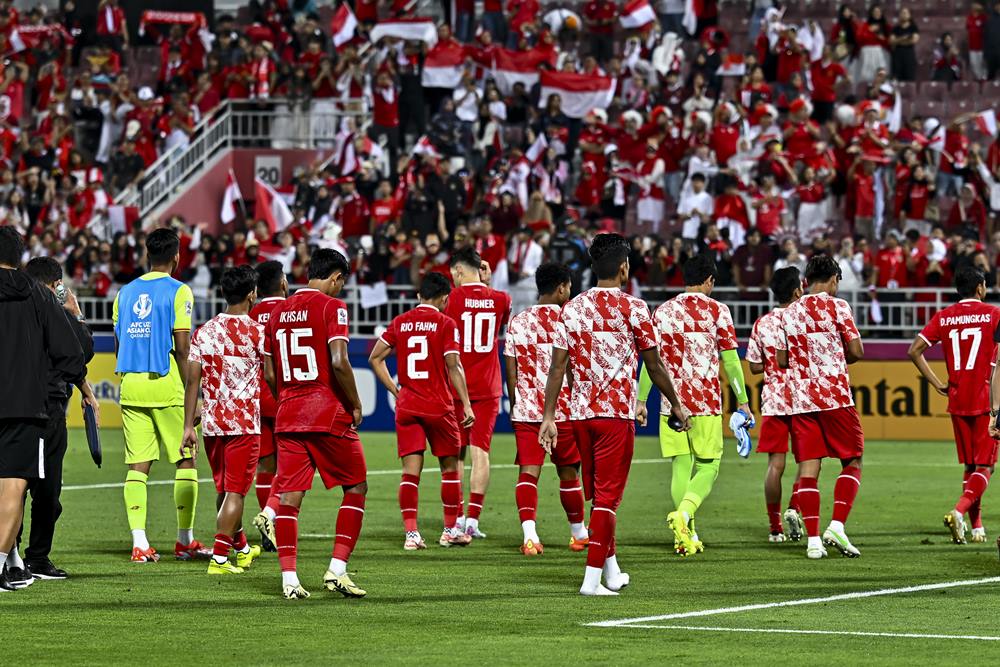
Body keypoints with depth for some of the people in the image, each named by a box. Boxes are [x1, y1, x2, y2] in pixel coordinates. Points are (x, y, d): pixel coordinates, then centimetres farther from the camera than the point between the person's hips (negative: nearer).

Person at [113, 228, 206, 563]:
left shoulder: (125, 293, 11)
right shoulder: (178, 292, -5)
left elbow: (118, 345, 14)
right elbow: (182, 349, -10)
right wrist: (191, 392, -5)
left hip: (131, 385, 5)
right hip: (167, 385, -5)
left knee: (137, 465, 3)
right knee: (185, 460, 6)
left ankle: (139, 542, -5)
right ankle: (185, 540, 8)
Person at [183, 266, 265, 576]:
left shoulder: (204, 331, 4)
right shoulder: (257, 332, -8)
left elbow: (193, 381, 2)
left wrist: (189, 426, 5)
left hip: (212, 422, 5)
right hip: (245, 422, -5)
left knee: (224, 489, 18)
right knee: (235, 491, -2)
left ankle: (241, 548, 36)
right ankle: (219, 558, -10)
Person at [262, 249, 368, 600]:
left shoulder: (278, 311, 12)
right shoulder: (332, 307, -7)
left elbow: (269, 374, 13)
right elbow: (338, 362, -19)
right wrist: (355, 405, -7)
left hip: (288, 415, 5)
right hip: (329, 414, -5)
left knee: (289, 496, 3)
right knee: (356, 488, 8)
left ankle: (289, 578, -3)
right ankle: (337, 570, -1)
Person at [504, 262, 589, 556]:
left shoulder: (518, 322, 5)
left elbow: (511, 371, 5)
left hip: (526, 411, 1)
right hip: (564, 410, -1)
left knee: (528, 472, -4)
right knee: (568, 472, 14)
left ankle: (529, 534, -22)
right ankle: (579, 533, 29)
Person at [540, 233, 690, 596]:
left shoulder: (571, 309, 6)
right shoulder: (633, 308, -6)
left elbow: (558, 367, 2)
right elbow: (654, 366, -1)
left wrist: (548, 417, 4)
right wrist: (676, 404, 12)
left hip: (580, 412, 5)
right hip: (617, 412, -5)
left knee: (597, 493, 16)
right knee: (607, 495, -2)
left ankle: (611, 571, 27)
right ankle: (592, 578, -7)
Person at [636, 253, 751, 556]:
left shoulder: (662, 311, 8)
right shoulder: (717, 310, 0)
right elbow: (730, 360, -2)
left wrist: (641, 400, 11)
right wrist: (742, 401, 4)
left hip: (671, 404, 3)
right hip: (706, 403, -3)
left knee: (681, 468, 8)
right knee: (707, 467, 4)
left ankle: (687, 536, 4)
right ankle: (684, 513, -22)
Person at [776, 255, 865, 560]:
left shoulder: (789, 313, 11)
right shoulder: (836, 306, -3)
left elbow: (782, 360, 14)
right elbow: (857, 352, -6)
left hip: (801, 399, 4)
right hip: (835, 397, -4)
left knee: (808, 469, 3)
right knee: (852, 463, 7)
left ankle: (813, 539, -3)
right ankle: (837, 526, -10)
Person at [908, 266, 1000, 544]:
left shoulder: (943, 317, 6)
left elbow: (914, 350, 1)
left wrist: (937, 384, 6)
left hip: (957, 401, 4)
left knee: (970, 466, 15)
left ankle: (976, 527, 14)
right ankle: (959, 511, -25)